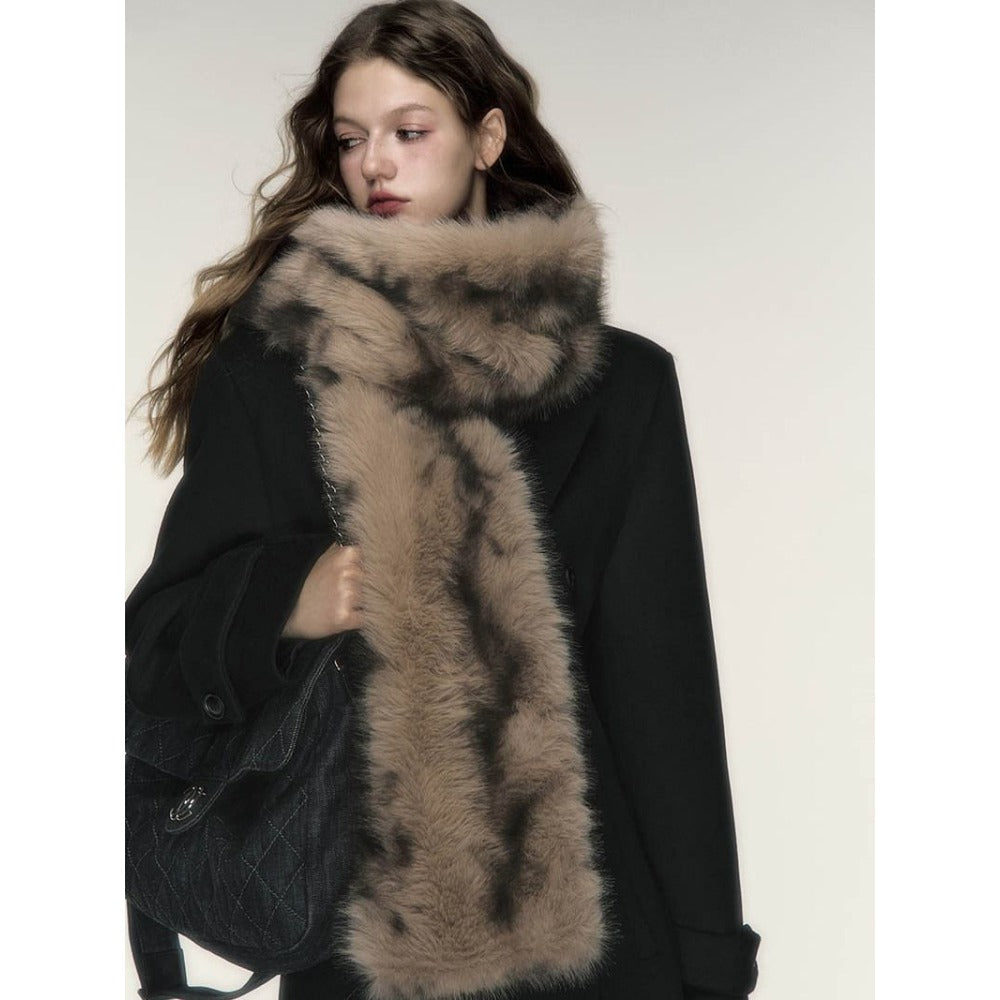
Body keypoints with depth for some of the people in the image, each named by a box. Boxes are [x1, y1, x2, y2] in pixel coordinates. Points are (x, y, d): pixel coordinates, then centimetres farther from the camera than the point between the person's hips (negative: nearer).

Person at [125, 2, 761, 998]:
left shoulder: (623, 383, 2)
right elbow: (160, 635, -1)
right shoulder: (260, 366, 1)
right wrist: (282, 600, -23)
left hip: (581, 901, 1)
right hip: (355, 906, 0)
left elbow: (661, 683, -1)